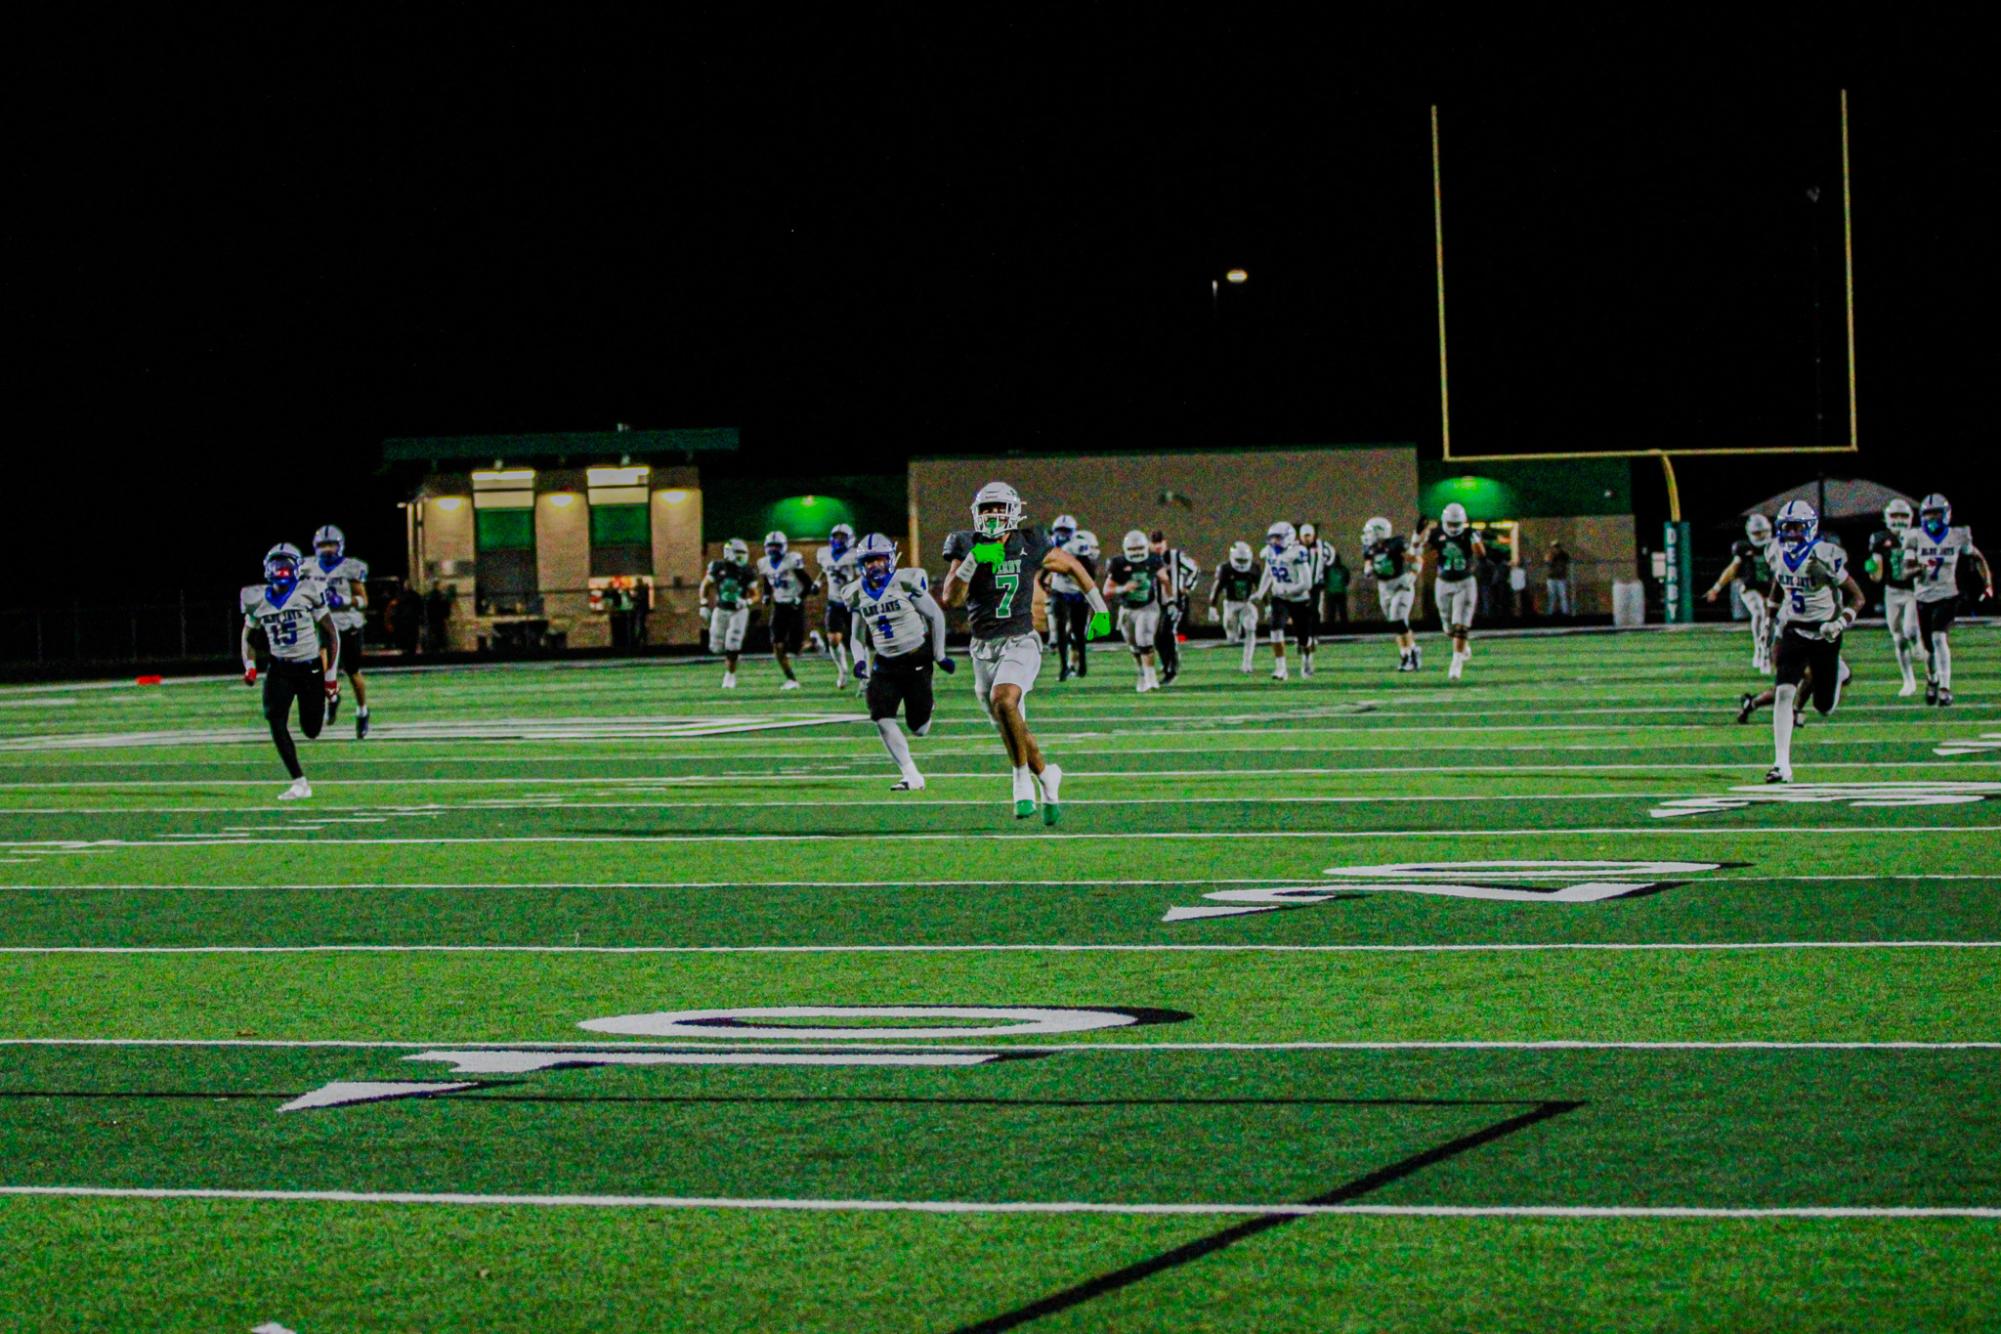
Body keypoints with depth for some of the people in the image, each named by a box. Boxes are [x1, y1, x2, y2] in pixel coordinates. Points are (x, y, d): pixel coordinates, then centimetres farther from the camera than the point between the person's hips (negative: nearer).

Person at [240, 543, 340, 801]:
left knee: (311, 731, 2)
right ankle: (299, 783, -13)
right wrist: (250, 666, 1)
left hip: (310, 668, -2)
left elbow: (331, 632, -4)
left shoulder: (308, 593, -8)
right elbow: (248, 635, 16)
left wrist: (331, 673, -5)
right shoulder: (257, 599, 1)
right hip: (280, 670, 2)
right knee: (276, 722, -18)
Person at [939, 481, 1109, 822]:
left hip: (1020, 643, -3)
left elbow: (1072, 565, 14)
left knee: (1002, 701, -30)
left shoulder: (1030, 546, -3)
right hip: (984, 649, 3)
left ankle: (1023, 778, -16)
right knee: (1012, 729, 10)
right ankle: (1046, 776, 35)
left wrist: (1100, 609, 14)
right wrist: (972, 561, -27)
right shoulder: (967, 547, -3)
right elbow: (950, 598, -14)